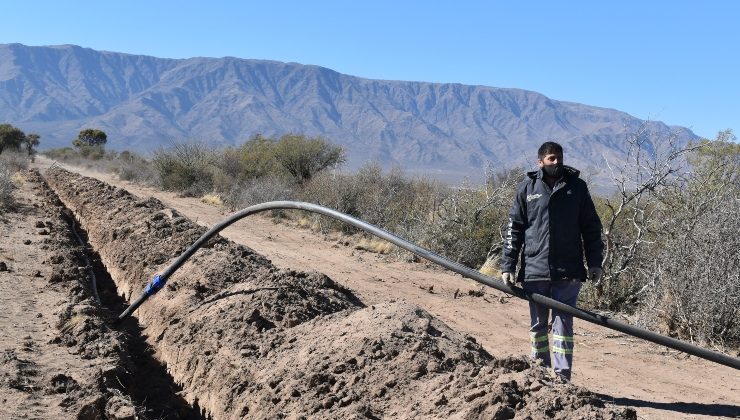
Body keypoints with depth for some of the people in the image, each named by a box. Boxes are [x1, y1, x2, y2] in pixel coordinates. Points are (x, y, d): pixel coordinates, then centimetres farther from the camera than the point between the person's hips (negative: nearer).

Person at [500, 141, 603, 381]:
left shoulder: (577, 187, 6)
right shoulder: (527, 188, 5)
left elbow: (591, 228, 9)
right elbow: (514, 229, 7)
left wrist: (595, 262, 3)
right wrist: (507, 266, 2)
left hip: (568, 272, -1)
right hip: (535, 270, 1)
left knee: (563, 323, -2)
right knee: (538, 324, 11)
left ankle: (562, 376, 0)